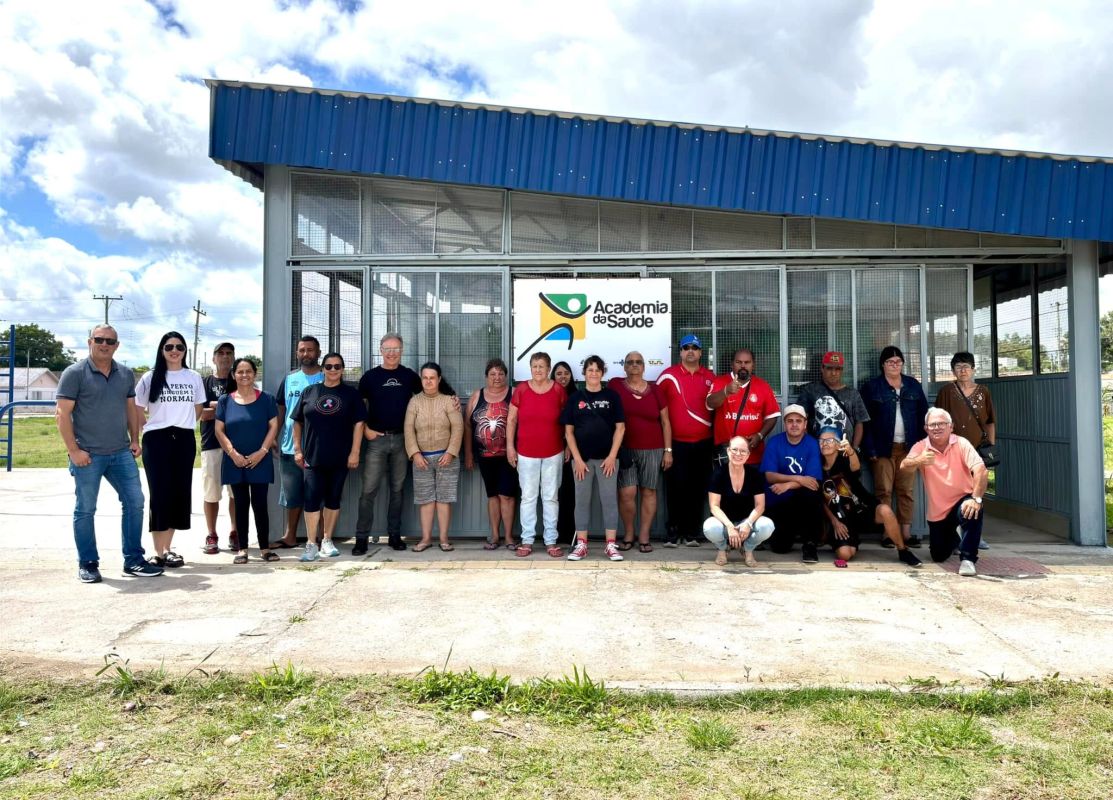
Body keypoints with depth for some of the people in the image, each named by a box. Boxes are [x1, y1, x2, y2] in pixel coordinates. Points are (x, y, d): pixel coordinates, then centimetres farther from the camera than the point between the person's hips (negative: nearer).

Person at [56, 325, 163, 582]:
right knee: (85, 510, 5)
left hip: (121, 453, 5)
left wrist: (135, 439, 7)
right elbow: (63, 414, -9)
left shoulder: (126, 375, 10)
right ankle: (88, 565, 17)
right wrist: (73, 450, -14)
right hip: (88, 455, -5)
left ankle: (133, 560, 14)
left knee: (135, 502, 4)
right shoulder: (75, 373, -6)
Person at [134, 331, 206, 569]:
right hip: (157, 440, -3)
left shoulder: (194, 378, 7)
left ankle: (167, 548, 17)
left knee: (180, 494, 5)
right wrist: (148, 427, 2)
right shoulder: (150, 378, 1)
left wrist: (183, 425, 10)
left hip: (184, 441, 3)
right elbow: (137, 410, 7)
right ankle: (160, 553, 0)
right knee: (160, 494, -4)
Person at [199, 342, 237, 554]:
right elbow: (201, 413, -3)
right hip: (212, 443, -1)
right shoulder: (204, 382, 9)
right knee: (211, 492, 1)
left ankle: (235, 534, 12)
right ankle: (211, 536, 11)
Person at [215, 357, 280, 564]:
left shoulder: (266, 399, 4)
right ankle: (241, 549, 10)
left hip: (260, 461, -1)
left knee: (260, 504, 0)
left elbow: (273, 426, 0)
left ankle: (264, 548, 7)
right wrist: (233, 453, -10)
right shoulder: (225, 400, 6)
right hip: (234, 462, 1)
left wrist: (262, 452, -11)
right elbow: (219, 430, 2)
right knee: (241, 505, 6)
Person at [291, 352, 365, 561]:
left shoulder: (351, 394, 4)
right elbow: (298, 422, 10)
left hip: (340, 458, 0)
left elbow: (358, 423, 0)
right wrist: (297, 449, 4)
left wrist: (355, 452, -7)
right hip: (313, 457, 0)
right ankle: (311, 545, 0)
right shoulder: (309, 392, 7)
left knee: (333, 499, 8)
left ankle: (327, 541, 20)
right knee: (312, 499, -5)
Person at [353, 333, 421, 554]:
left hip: (401, 439, 2)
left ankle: (394, 535, 17)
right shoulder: (370, 376, 3)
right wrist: (365, 429, -4)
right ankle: (361, 538, 1)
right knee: (369, 489, -5)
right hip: (377, 438, -1)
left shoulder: (409, 376, 6)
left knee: (397, 488, 9)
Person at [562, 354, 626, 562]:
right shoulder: (575, 397, 4)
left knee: (609, 499, 1)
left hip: (607, 457, 0)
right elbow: (568, 431, 3)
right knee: (582, 500, 5)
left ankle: (610, 545, 7)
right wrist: (577, 458, -6)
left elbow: (620, 427, 1)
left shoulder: (611, 396, 3)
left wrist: (612, 456, -7)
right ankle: (581, 545, 11)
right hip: (582, 458, 1)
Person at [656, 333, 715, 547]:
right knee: (676, 488, -2)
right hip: (676, 443, -3)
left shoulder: (710, 377, 9)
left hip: (703, 443, 3)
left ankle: (692, 532, 14)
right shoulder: (668, 375, -1)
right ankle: (674, 531, 7)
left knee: (698, 489, 5)